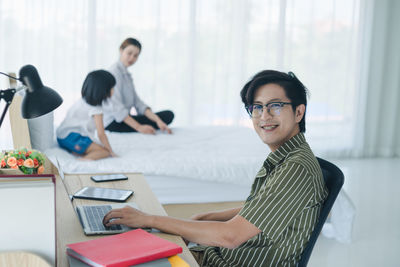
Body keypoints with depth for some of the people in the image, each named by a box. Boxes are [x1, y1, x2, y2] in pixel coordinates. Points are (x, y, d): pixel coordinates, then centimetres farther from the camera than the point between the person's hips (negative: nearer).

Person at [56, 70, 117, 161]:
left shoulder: (83, 100, 13)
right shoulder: (96, 110, -13)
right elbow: (101, 134, -14)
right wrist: (111, 152, -5)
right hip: (72, 137, -9)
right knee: (105, 151, -15)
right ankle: (83, 160, -38)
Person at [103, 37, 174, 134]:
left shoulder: (127, 74, 18)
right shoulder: (114, 72, -11)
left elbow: (137, 102, 7)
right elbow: (116, 106, -22)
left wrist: (157, 119, -9)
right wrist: (139, 127, -28)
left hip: (124, 118, 9)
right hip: (113, 122, -9)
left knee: (168, 114, -7)